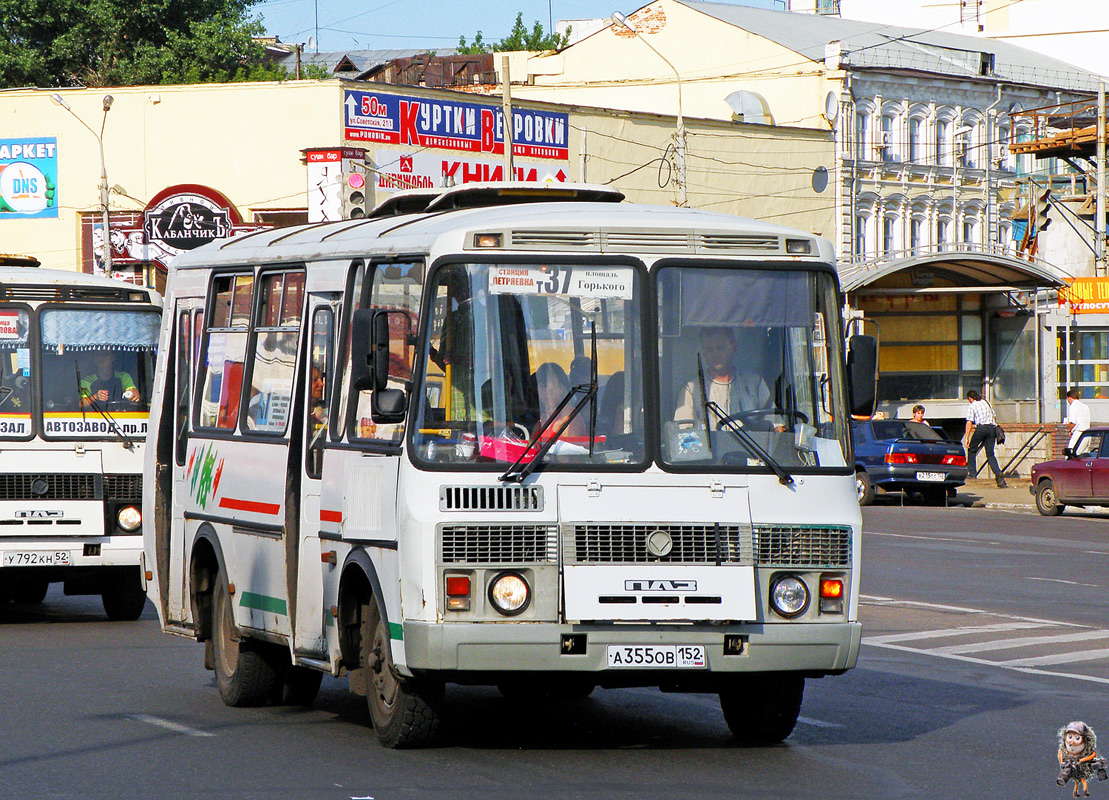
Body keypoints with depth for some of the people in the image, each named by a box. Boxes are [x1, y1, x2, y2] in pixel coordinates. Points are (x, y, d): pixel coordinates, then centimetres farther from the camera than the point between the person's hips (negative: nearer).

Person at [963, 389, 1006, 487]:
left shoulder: (971, 406, 4)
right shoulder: (986, 403, 21)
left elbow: (969, 422, -5)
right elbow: (994, 417, 29)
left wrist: (967, 438, -8)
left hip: (981, 428, -5)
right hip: (992, 428, 5)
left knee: (971, 450, 13)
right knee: (990, 454, 4)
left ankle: (972, 473, 6)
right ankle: (998, 473, -17)